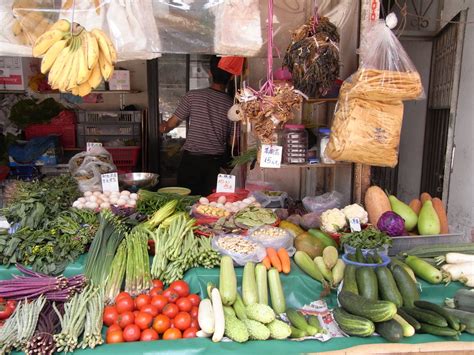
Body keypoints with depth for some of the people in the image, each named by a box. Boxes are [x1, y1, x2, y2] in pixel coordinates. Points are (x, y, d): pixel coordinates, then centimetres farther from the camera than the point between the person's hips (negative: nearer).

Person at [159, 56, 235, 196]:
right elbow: (233, 140, 4)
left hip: (191, 159, -1)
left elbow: (171, 124, 1)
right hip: (216, 163, 1)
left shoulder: (192, 96, -6)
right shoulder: (232, 104, -3)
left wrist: (164, 127, 23)